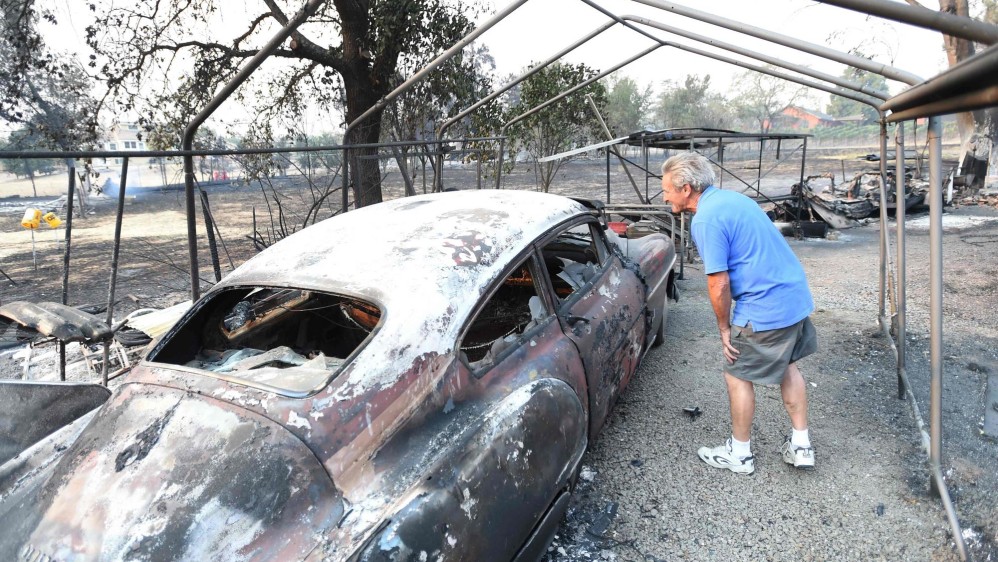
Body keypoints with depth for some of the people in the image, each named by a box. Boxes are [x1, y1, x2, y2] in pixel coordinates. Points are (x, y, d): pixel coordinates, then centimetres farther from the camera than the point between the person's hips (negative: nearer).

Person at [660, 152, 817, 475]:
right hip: (796, 294, 10)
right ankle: (801, 446, 35)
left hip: (765, 309, -10)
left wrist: (724, 328, -6)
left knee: (737, 375, 8)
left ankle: (740, 453, 24)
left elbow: (719, 283, -21)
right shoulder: (732, 198, 11)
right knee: (787, 366, 24)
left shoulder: (705, 220, -19)